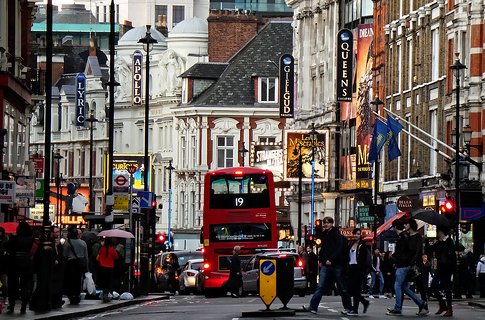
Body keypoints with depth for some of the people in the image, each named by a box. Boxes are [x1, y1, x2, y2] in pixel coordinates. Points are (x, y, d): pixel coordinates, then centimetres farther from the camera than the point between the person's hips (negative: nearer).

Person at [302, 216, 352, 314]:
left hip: (336, 265, -6)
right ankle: (313, 306, -8)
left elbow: (339, 249, -15)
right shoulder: (324, 235, 14)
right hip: (325, 265, 6)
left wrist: (331, 260, -21)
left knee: (342, 287, 4)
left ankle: (347, 307, 15)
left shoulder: (337, 235, -7)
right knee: (320, 287, -2)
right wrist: (320, 260, 12)